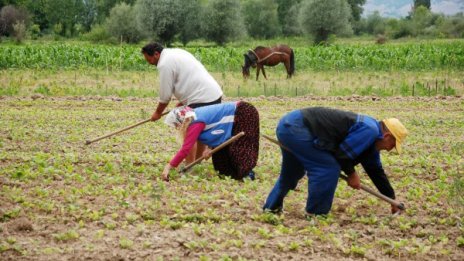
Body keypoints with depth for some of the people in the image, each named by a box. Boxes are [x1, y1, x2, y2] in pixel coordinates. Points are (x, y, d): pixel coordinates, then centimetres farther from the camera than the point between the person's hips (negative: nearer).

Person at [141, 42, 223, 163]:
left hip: (201, 99, -10)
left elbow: (165, 95, -6)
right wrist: (181, 103, 22)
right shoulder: (176, 52, 19)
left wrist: (158, 113, 9)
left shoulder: (165, 64, -11)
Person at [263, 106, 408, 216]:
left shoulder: (370, 139, 19)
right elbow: (342, 153, -14)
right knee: (328, 167, -8)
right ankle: (316, 214, -1)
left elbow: (376, 170, 27)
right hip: (295, 129, -10)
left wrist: (392, 199, 30)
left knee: (291, 173, 27)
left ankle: (272, 207, 40)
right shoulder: (369, 131, -14)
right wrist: (351, 174, 4)